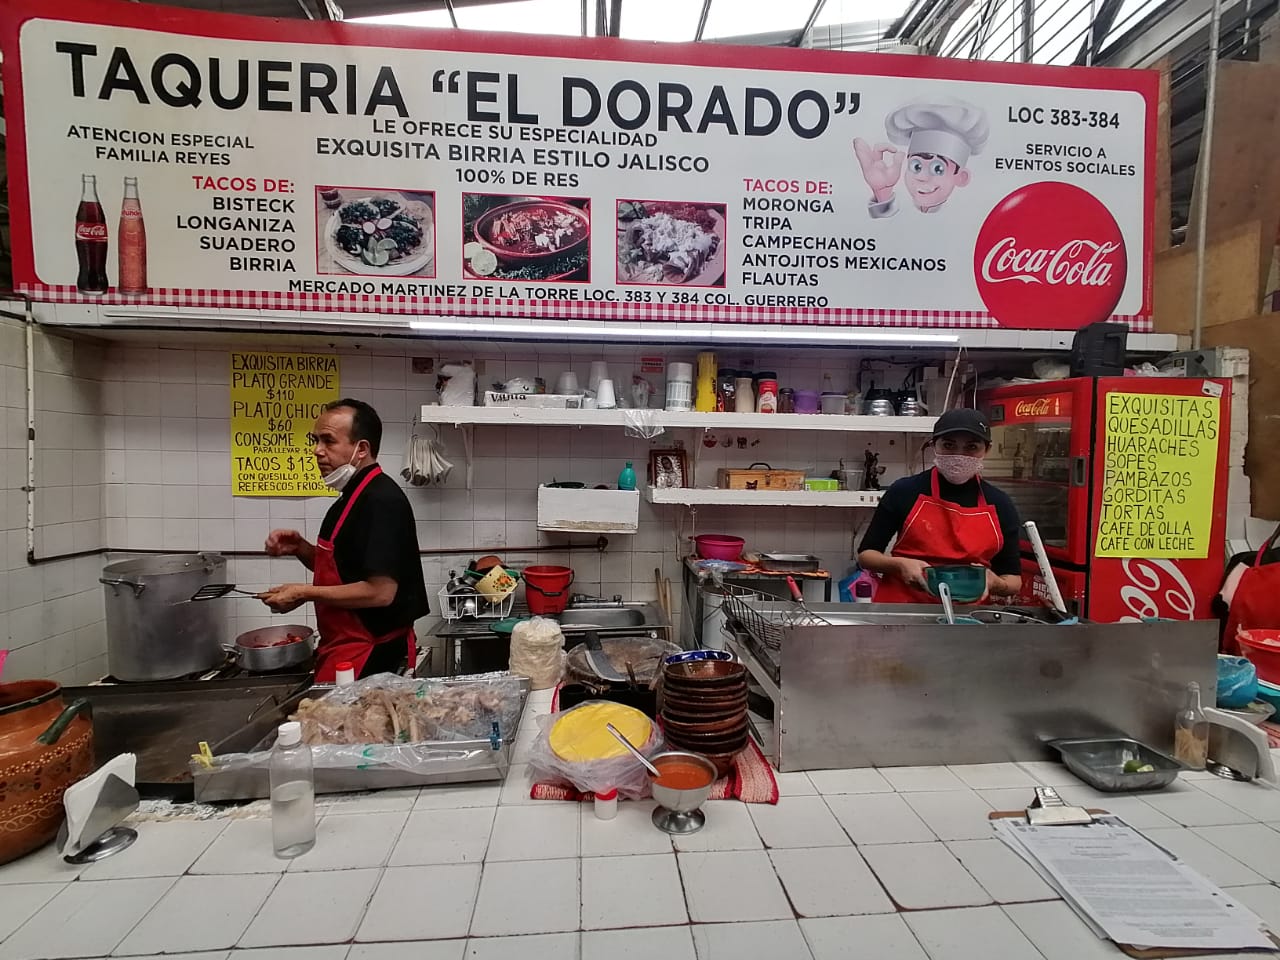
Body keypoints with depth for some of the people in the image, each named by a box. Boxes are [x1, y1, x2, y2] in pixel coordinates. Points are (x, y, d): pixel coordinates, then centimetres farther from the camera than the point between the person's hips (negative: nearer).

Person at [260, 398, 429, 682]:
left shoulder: (382, 501, -21)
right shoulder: (355, 495, 11)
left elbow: (381, 591, -26)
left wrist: (306, 593, -16)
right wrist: (300, 549, 3)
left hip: (369, 657, -9)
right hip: (348, 649, 10)